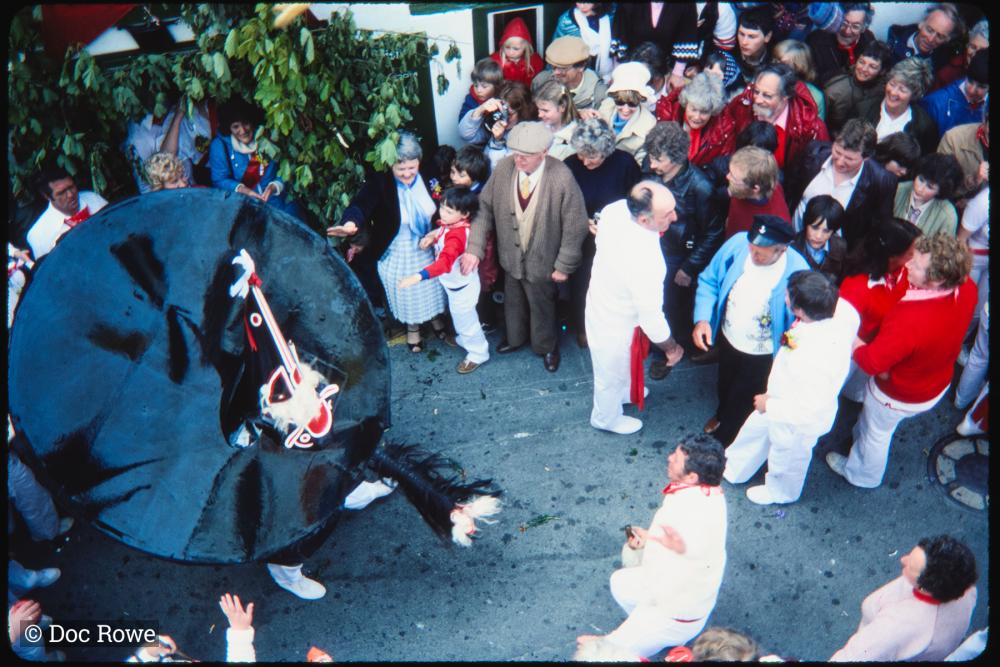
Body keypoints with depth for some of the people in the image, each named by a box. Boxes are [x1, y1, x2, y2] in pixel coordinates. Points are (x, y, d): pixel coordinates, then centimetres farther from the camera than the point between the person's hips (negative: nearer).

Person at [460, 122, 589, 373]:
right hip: (511, 256, 4)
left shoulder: (562, 179, -29)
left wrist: (564, 265, -13)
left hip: (542, 261, -4)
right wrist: (475, 248, -14)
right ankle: (515, 337, 57)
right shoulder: (504, 168, -18)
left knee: (542, 307, 20)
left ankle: (547, 347, 49)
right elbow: (485, 207, -8)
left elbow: (575, 226, -19)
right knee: (513, 301, 27)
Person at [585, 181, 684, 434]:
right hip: (616, 326, -7)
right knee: (612, 376, 26)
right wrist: (672, 347, -9)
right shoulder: (645, 263, -44)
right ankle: (607, 418, 57)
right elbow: (651, 316, -29)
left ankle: (621, 392, 68)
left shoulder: (615, 209, -23)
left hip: (600, 300, 7)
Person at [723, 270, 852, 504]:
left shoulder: (817, 361, -45)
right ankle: (733, 470, 60)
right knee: (755, 432, 31)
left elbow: (809, 410, -35)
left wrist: (770, 405, -20)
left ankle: (780, 493, 59)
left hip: (797, 423, -7)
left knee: (785, 461, 26)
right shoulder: (834, 321, -25)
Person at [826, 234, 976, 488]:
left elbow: (871, 362, -31)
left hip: (899, 396, -6)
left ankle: (862, 475, 55)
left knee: (876, 433, 26)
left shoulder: (909, 320, -48)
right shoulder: (967, 288, -25)